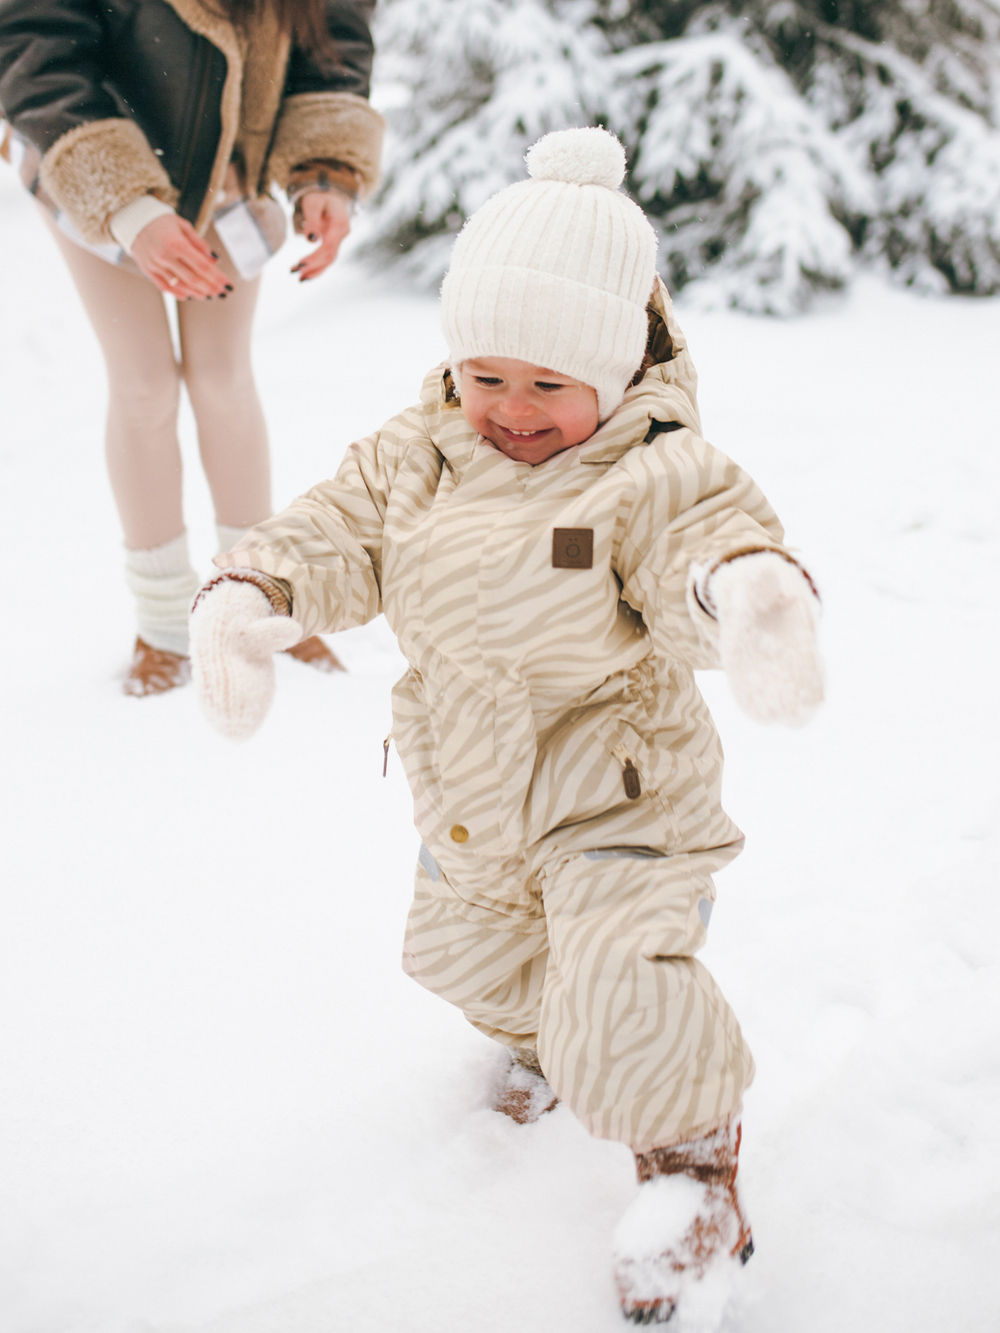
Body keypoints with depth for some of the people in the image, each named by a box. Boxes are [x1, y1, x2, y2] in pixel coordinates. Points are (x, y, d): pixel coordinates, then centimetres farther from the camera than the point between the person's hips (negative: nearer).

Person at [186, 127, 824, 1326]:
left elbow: (709, 543, -38)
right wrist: (248, 597, -22)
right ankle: (538, 1027, 59)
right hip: (468, 791, 7)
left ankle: (689, 1158, 11)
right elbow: (336, 533, -3)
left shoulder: (654, 475, -22)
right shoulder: (419, 454, -5)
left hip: (617, 788, -6)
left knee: (621, 980, -17)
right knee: (463, 948, 24)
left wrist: (748, 590, -62)